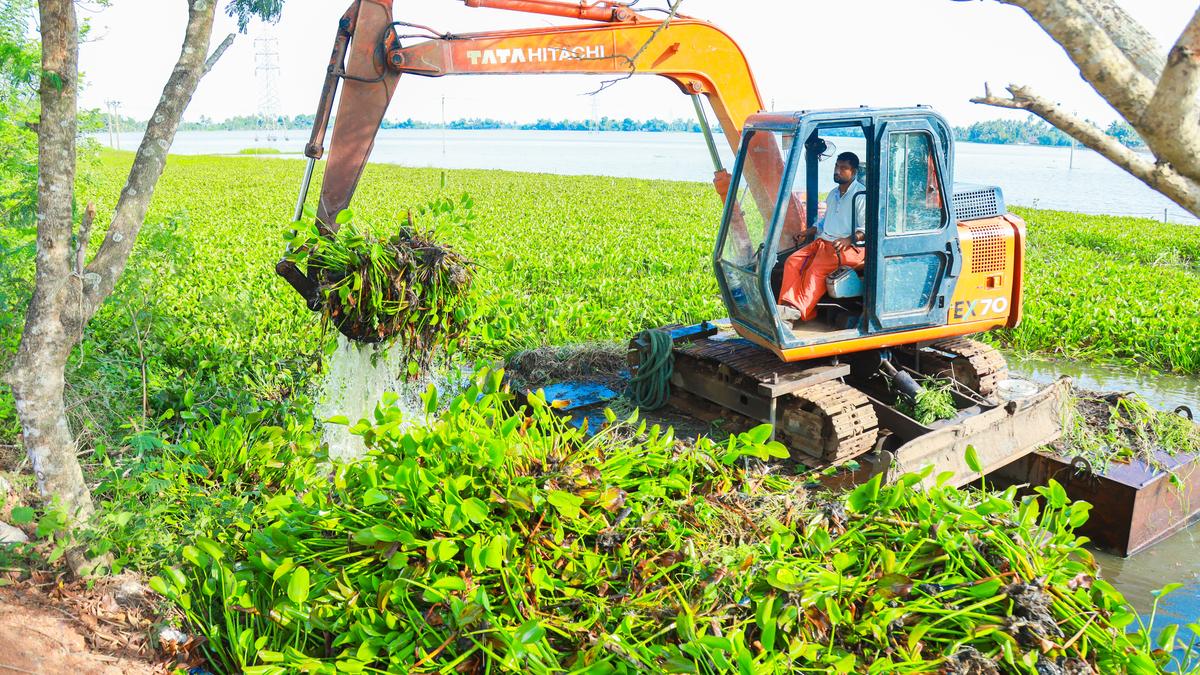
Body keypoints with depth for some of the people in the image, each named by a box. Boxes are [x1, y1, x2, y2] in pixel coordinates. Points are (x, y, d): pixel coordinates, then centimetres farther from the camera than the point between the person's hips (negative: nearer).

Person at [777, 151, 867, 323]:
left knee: (817, 269, -30)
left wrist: (850, 239, -26)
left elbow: (866, 228, -11)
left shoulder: (861, 195, -4)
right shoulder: (833, 194, 22)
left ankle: (798, 311, -31)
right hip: (823, 241, 8)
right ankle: (788, 306, -24)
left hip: (847, 246, -8)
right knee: (793, 261, -14)